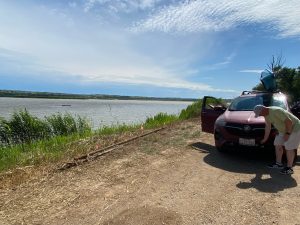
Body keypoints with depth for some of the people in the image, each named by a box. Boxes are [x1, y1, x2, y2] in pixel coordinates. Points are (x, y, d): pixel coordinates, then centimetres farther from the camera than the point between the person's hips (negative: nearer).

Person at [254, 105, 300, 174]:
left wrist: (287, 133, -23)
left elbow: (289, 122, -30)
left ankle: (289, 168, 2)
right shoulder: (266, 115, -2)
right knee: (277, 145, 8)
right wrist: (265, 139, 14)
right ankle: (278, 163, 20)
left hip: (294, 128, -9)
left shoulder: (276, 111, -31)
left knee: (289, 148, -9)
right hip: (283, 130, 9)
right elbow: (268, 127, 8)